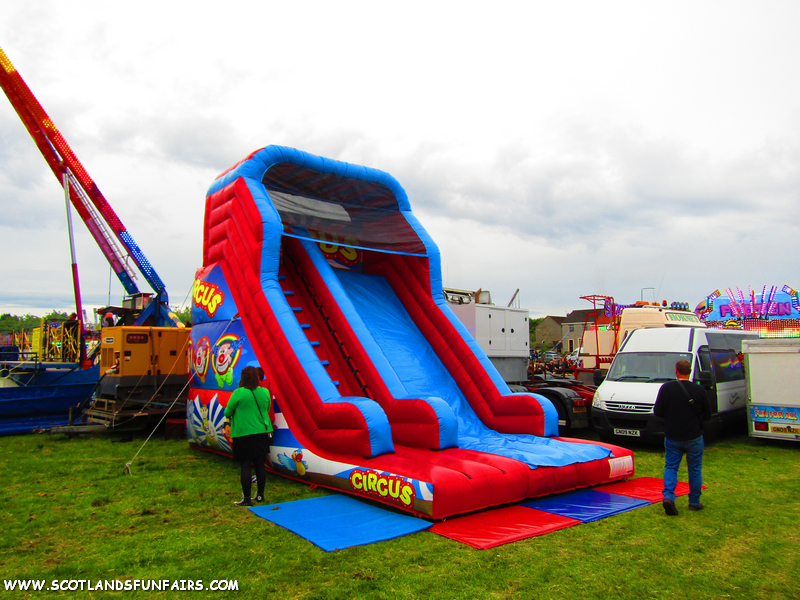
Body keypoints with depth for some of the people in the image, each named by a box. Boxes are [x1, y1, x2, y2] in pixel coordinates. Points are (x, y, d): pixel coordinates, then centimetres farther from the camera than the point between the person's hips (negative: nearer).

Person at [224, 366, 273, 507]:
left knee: (245, 466, 2)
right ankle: (260, 495, 23)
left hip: (243, 434, -4)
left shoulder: (238, 393, -13)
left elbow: (228, 412, -5)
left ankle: (246, 499, 5)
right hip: (262, 433, 4)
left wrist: (228, 423, 17)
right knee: (260, 464, 11)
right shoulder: (265, 392, 0)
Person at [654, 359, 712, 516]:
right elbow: (707, 415, 0)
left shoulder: (666, 388, -8)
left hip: (672, 437, 0)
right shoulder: (699, 390, -9)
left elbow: (658, 412, -4)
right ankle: (694, 502, 22)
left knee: (670, 467, 10)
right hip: (694, 437, 0)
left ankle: (668, 496, -9)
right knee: (695, 469, 14)